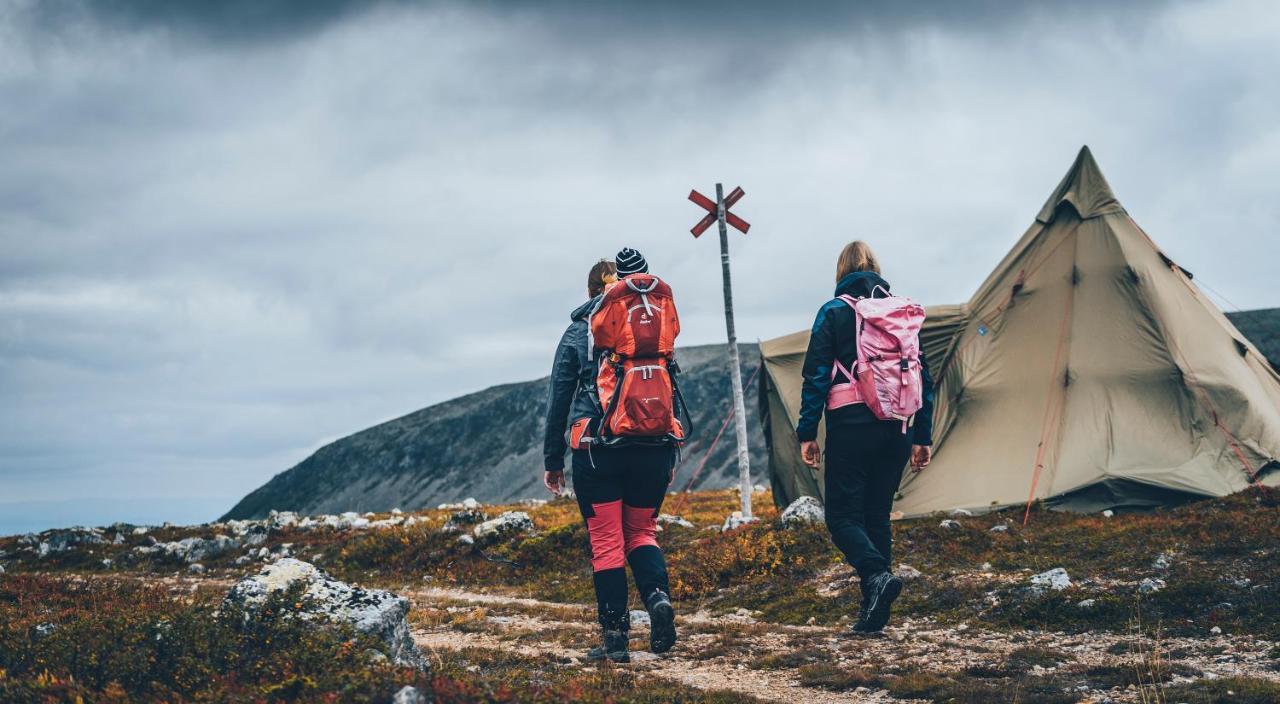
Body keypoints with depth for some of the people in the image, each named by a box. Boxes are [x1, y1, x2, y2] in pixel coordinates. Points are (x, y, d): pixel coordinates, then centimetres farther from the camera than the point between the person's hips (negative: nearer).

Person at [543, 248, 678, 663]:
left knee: (606, 542, 3)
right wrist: (670, 457, 19)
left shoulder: (578, 333, 3)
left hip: (598, 447, -2)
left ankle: (615, 637, 1)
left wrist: (553, 461, 12)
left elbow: (559, 400, 4)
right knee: (641, 531, 16)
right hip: (652, 446, 3)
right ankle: (658, 596, -11)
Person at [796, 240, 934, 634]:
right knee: (878, 515, 12)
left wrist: (806, 432, -2)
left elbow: (816, 376, -6)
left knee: (843, 516, 2)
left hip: (851, 428, -4)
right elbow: (923, 377, 10)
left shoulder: (834, 313, -2)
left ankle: (877, 575, -25)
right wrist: (922, 436, 15)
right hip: (896, 431, 4)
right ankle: (874, 612, 9)